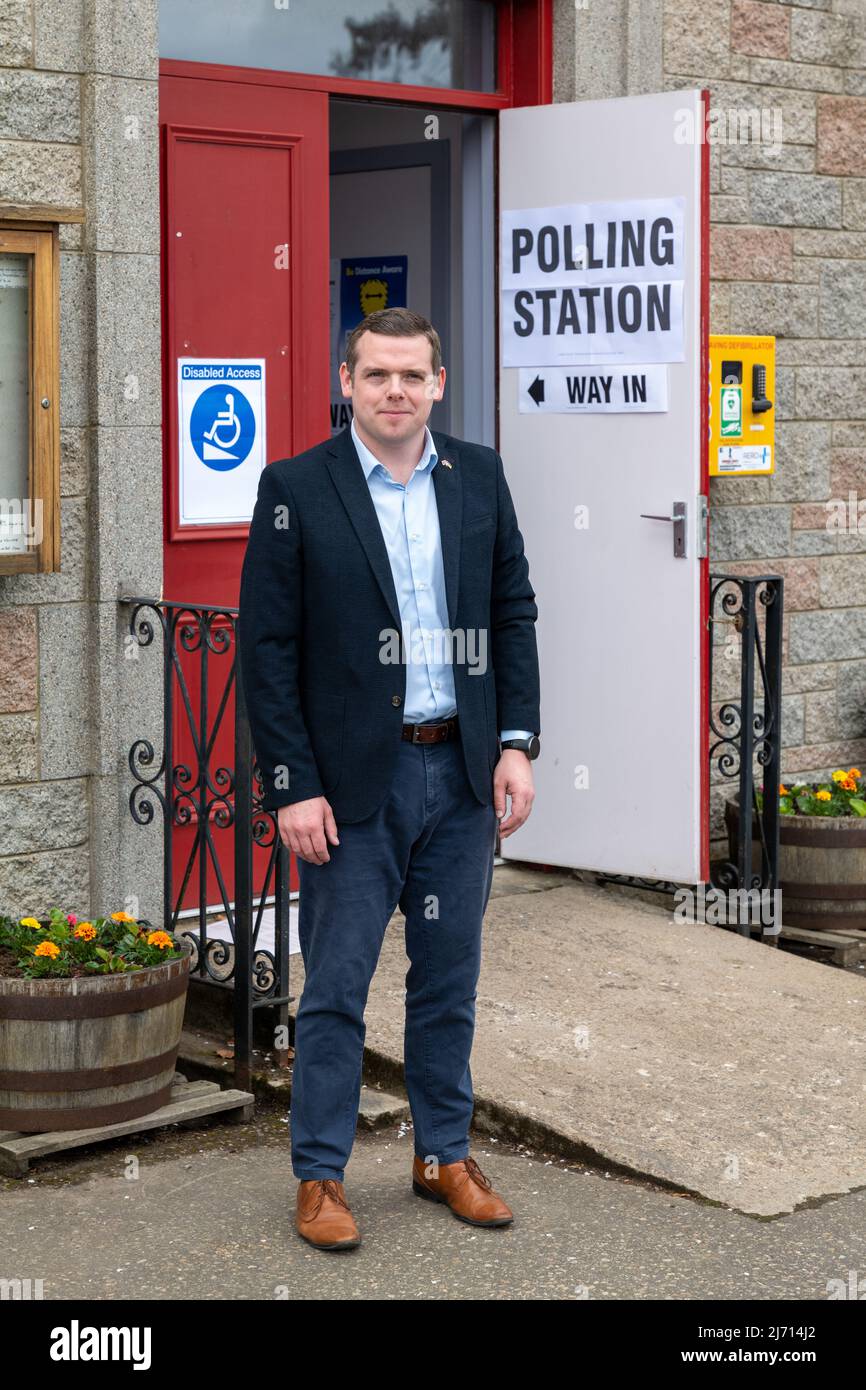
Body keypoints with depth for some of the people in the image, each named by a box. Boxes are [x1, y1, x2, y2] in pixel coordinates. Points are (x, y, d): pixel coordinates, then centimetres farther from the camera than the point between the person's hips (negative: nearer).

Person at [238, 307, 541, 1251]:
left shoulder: (478, 476, 5)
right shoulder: (296, 488, -7)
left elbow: (513, 612, 10)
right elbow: (266, 649, -7)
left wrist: (517, 742, 0)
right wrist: (291, 788, -12)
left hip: (463, 771, 4)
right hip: (351, 779, -4)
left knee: (449, 979, 13)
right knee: (335, 988, 3)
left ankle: (444, 1155, 27)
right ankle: (319, 1175, 15)